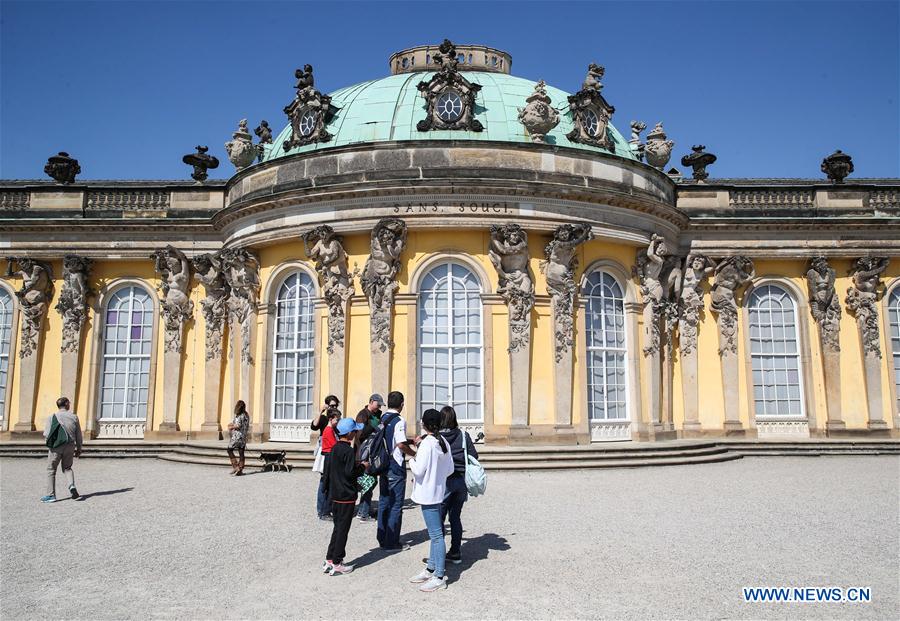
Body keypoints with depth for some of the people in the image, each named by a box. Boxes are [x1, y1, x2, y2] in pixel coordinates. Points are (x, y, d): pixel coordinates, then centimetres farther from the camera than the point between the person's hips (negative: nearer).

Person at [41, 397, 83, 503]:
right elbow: (79, 435, 4)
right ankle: (72, 485, -3)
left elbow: (46, 434, -10)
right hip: (70, 447, 2)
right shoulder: (74, 417, 0)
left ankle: (51, 495, 11)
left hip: (56, 447, -2)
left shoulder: (52, 417, -6)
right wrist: (78, 449, 15)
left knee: (51, 470, 11)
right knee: (67, 468, 21)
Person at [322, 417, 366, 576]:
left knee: (338, 527, 17)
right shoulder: (349, 451, -18)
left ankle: (329, 560, 20)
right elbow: (350, 472, -20)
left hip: (335, 495, 8)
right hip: (346, 496, -8)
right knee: (342, 529, 1)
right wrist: (362, 467, -6)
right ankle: (336, 564, 7)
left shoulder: (335, 448, 8)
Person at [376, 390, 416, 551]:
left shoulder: (382, 419, 9)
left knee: (384, 502, 14)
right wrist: (415, 453, -7)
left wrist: (410, 441, 20)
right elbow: (401, 444, -23)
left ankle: (382, 539, 21)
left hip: (382, 465, 8)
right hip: (396, 467, -8)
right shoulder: (399, 421, -15)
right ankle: (392, 542, 5)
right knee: (396, 505, 1)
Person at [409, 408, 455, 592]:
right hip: (438, 491, 9)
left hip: (427, 494, -9)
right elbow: (450, 469, 11)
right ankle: (431, 569, 29)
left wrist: (411, 460, -2)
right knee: (435, 533, 17)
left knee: (436, 535, -5)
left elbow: (419, 470, -20)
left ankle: (439, 577, 1)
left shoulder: (427, 443, -19)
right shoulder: (444, 443, 6)